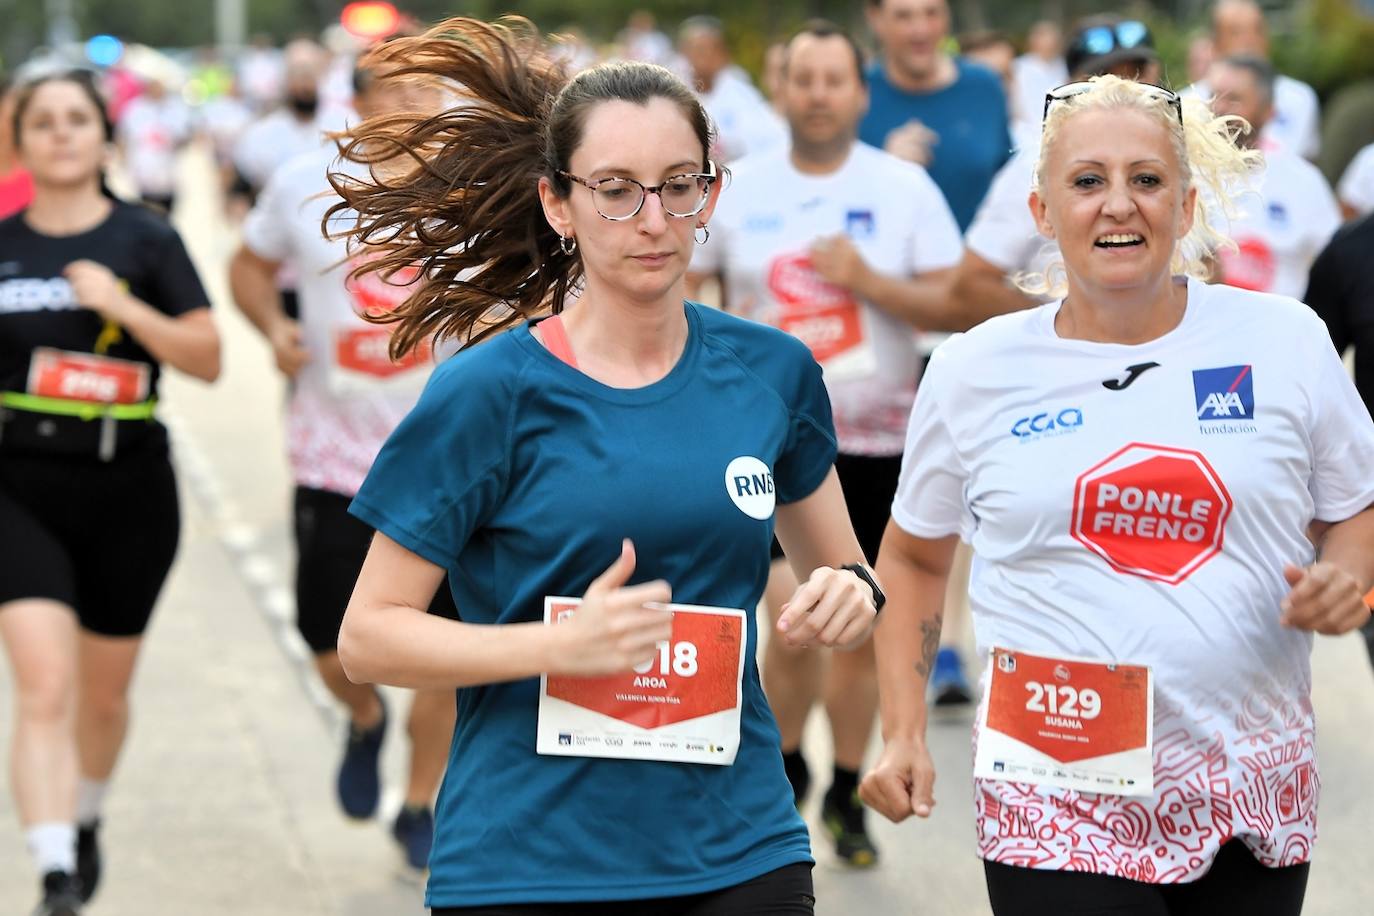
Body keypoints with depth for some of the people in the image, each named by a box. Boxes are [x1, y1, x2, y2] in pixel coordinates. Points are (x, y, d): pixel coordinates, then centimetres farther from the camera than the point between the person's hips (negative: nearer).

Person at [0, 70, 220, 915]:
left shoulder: (145, 240, -1)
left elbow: (208, 358, -8)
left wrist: (120, 306, -19)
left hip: (128, 492, 0)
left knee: (104, 692, 14)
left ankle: (85, 821, 43)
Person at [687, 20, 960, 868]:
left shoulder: (905, 187, -2)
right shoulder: (739, 187, 0)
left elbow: (948, 303, -4)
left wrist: (869, 280, -19)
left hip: (879, 438, 1)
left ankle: (847, 795, 25)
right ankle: (783, 763, 16)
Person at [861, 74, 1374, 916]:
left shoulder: (1286, 342, 1)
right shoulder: (974, 371, 2)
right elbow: (915, 557, 14)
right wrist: (904, 734, 4)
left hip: (1255, 805, 1)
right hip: (1059, 806, -1)